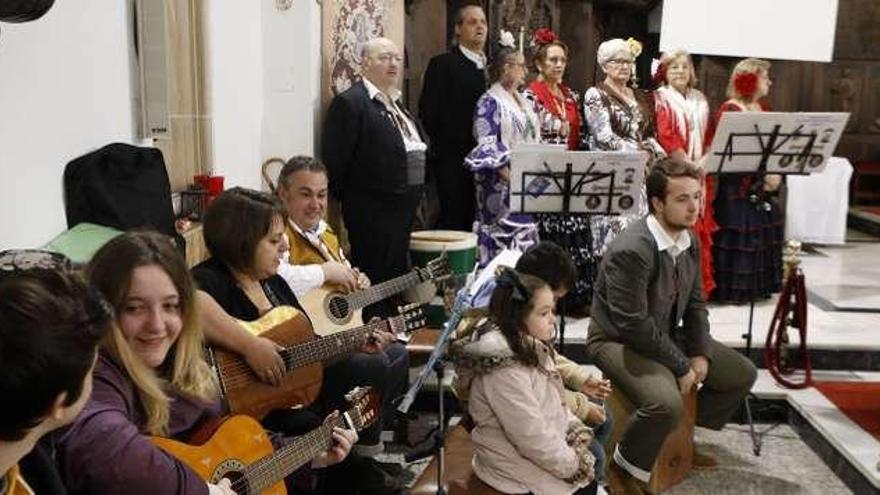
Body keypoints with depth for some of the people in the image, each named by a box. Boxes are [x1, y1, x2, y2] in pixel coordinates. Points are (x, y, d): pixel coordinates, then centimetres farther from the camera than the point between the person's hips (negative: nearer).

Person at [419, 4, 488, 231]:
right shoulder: (442, 64, -2)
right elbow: (429, 112, -8)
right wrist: (445, 146, -9)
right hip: (453, 159, -5)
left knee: (475, 221, 7)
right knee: (453, 220, -4)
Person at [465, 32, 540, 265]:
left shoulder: (522, 101, 17)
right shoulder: (490, 102, -8)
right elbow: (486, 146, -15)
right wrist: (511, 177, -21)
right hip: (501, 185, -8)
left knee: (525, 237, 8)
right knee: (503, 237, -9)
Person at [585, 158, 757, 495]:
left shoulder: (690, 240, 0)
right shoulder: (632, 250, -29)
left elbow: (695, 303, 9)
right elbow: (633, 324, -28)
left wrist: (700, 354, -3)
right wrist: (681, 366, -19)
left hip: (668, 334, 9)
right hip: (619, 340, -9)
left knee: (743, 374, 11)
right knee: (667, 403, -34)